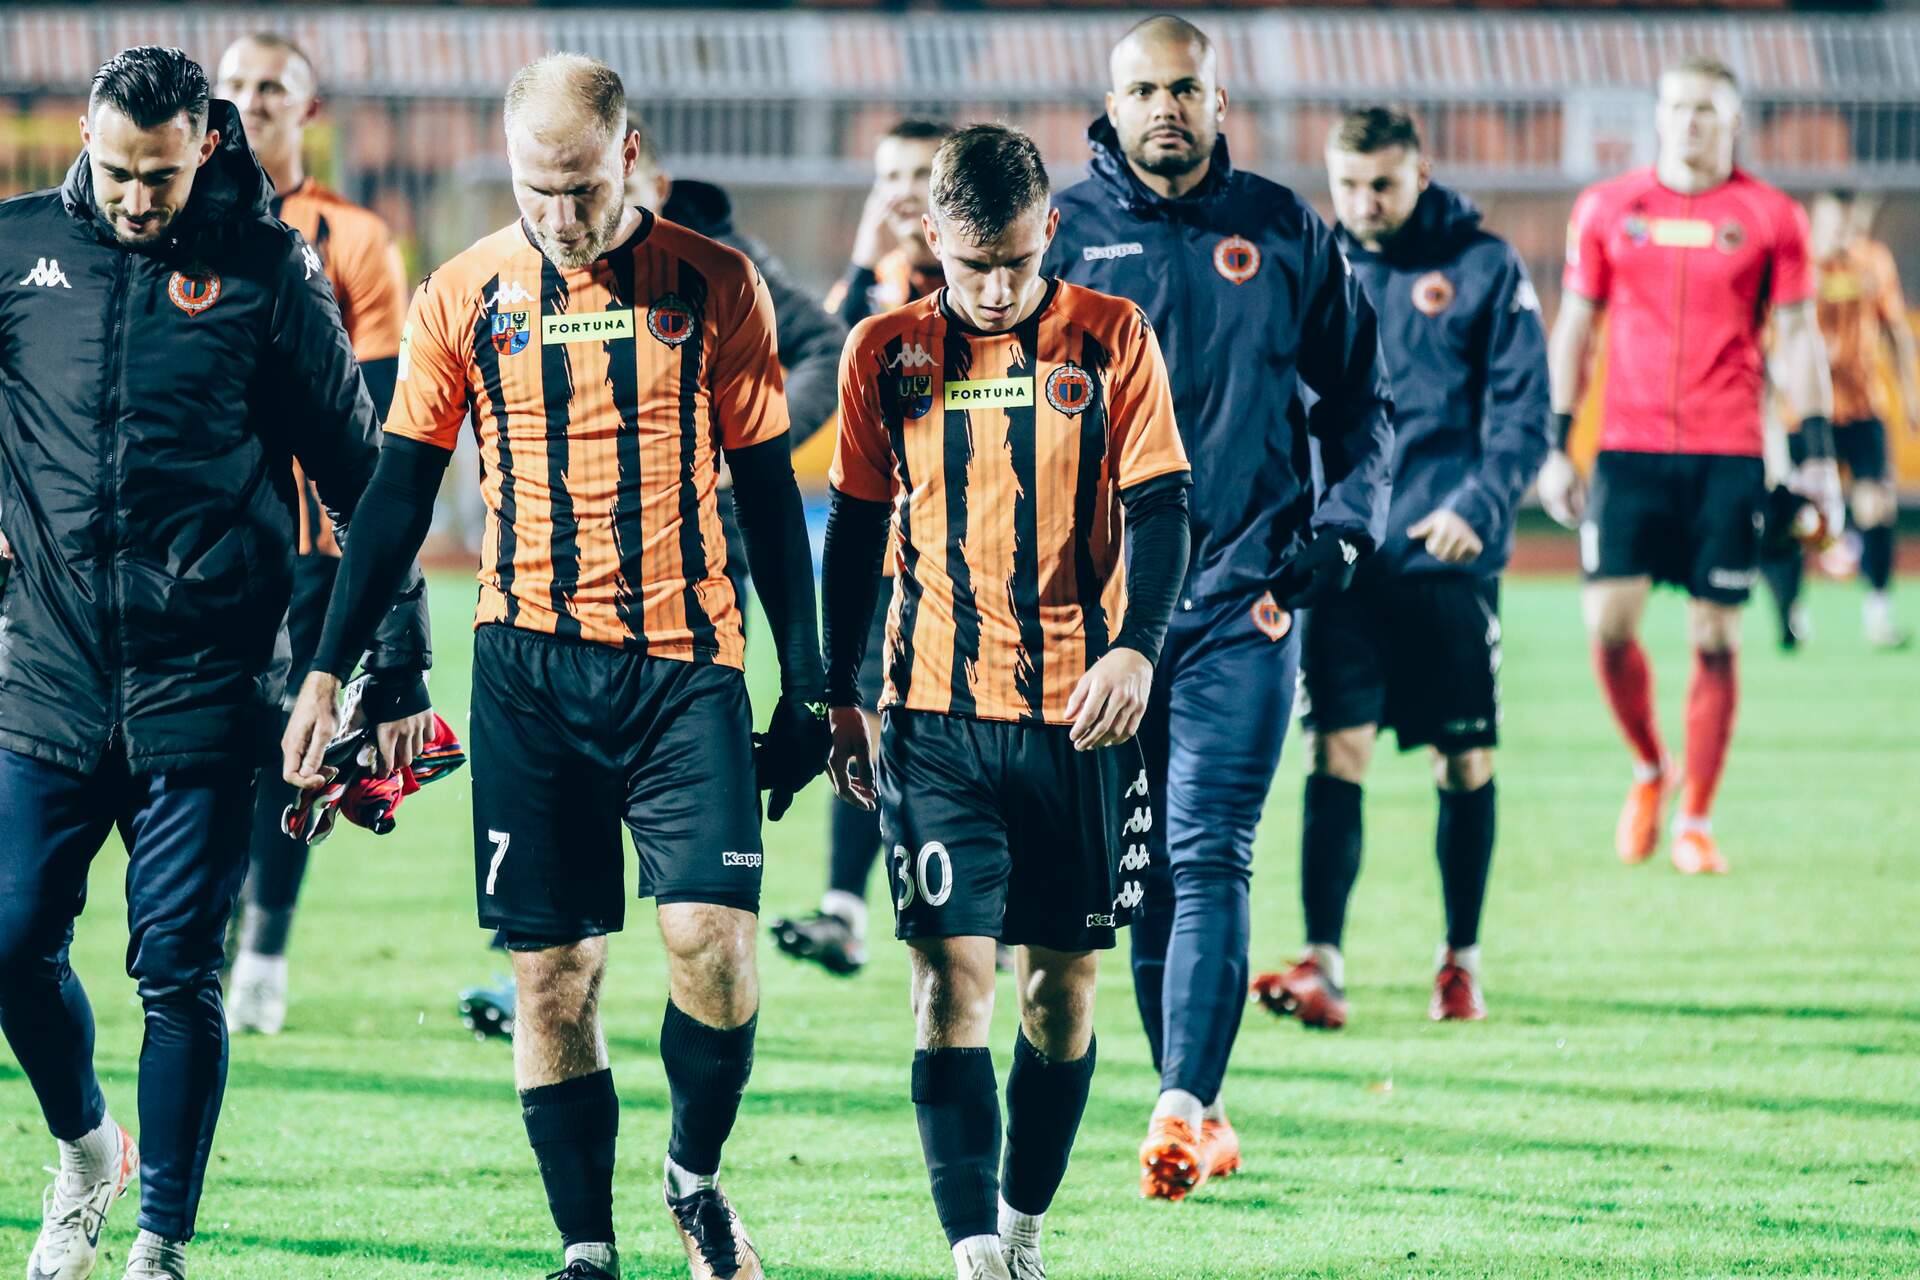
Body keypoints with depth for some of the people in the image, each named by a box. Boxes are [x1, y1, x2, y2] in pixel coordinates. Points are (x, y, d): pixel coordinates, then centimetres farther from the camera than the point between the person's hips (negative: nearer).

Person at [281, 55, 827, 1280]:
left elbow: (767, 490, 7)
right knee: (553, 971, 0)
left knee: (712, 934, -14)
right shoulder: (464, 297, 3)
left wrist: (805, 683, 6)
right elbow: (399, 494, 9)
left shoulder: (716, 286, 2)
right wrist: (329, 670, 4)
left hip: (686, 660, -1)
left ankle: (698, 1172, 11)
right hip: (530, 668, 1)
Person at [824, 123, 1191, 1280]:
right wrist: (840, 699, 14)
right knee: (954, 978, -11)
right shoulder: (887, 353, 4)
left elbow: (1160, 506, -3)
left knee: (1063, 985, 7)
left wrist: (1137, 646, -18)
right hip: (937, 717, 0)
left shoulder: (1110, 339, -1)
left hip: (1080, 712, 0)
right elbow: (858, 529, 13)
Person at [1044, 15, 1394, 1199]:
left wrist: (1344, 524, 0)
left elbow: (1360, 398, 14)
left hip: (1246, 597, -1)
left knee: (1208, 857, -12)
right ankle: (1196, 1111, 16)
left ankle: (1183, 1106, -20)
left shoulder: (1284, 235, 6)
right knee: (1143, 872, 6)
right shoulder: (1067, 233, 5)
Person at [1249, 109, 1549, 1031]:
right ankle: (1323, 963, -11)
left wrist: (1479, 504, -18)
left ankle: (1461, 959, 19)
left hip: (1448, 556, -1)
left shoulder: (1484, 268, 0)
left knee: (1465, 762, 6)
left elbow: (1523, 411, -3)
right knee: (1335, 752, -8)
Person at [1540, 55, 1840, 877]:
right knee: (1609, 621, -10)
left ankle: (1696, 823, 8)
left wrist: (1817, 450, -1)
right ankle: (1649, 770, 16)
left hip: (1728, 454, -1)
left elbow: (1798, 336, 6)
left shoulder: (1770, 218, 4)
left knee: (1715, 638, -1)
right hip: (1629, 445, 1)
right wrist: (1556, 445, 8)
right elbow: (1574, 326, 12)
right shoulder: (1607, 209, 8)